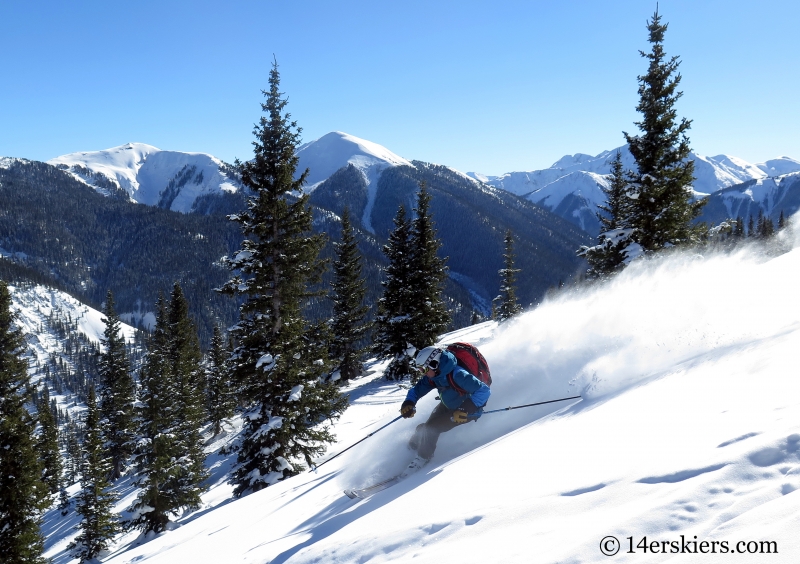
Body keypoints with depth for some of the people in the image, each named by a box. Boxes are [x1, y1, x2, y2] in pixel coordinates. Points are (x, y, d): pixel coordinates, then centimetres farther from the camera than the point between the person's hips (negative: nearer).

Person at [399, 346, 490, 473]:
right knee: (424, 428, 1)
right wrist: (408, 404, -20)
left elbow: (484, 391, -37)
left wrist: (466, 410, -39)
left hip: (466, 410, -7)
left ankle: (423, 458, 2)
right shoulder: (434, 376, -12)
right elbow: (416, 390, 1)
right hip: (447, 406, 7)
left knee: (431, 428, -17)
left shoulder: (457, 375, -36)